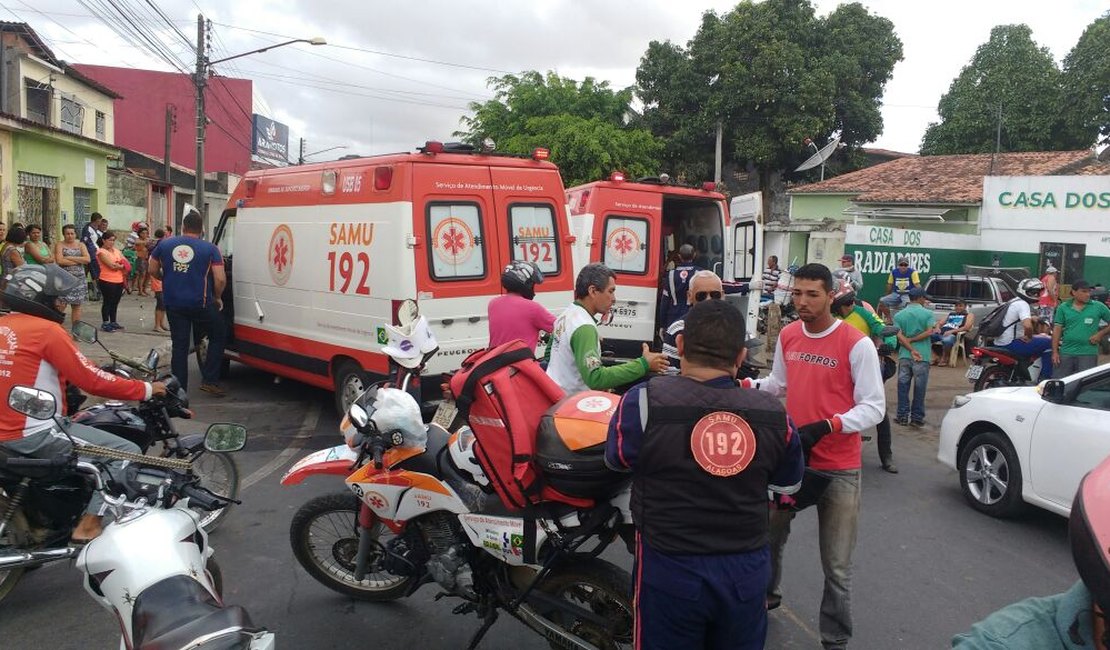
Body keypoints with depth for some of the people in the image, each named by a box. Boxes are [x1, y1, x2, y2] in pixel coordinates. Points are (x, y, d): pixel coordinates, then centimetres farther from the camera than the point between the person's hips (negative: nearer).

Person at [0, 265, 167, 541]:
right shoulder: (46, 330, -16)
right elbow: (92, 381, -16)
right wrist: (145, 389, -7)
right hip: (35, 434, -10)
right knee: (127, 452, -10)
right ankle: (89, 524, -13)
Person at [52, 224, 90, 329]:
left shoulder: (80, 245, 13)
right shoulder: (59, 245, 3)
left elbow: (87, 259, -3)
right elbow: (60, 261, -12)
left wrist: (70, 258, -10)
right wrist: (79, 261, -8)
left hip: (79, 278, 4)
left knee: (77, 305, 7)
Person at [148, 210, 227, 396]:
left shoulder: (164, 244, 4)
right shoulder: (210, 249, -6)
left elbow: (153, 271, 11)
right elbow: (220, 279, -11)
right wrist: (217, 297, 6)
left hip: (173, 303, 3)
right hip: (201, 303, -3)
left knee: (179, 346, 10)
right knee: (218, 336, 16)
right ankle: (209, 380, 9)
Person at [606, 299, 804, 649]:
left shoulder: (645, 400, -17)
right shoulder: (772, 412, -7)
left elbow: (617, 458, 2)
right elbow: (788, 485, 10)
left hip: (671, 570, -3)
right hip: (746, 570, 3)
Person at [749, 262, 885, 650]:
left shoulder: (856, 344, -14)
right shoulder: (787, 336, 4)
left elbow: (874, 407, -14)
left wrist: (826, 426, -28)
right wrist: (746, 386, -1)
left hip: (839, 469, -5)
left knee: (836, 566, 5)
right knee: (768, 538, 20)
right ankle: (766, 597, 47)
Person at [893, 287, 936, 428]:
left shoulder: (899, 315, 5)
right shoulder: (928, 313, -2)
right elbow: (929, 332, -13)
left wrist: (911, 350, -7)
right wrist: (912, 340, -8)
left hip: (904, 355, 2)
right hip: (923, 356, -2)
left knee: (903, 386, 9)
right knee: (919, 388, 5)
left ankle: (903, 416, 10)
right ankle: (917, 418, 8)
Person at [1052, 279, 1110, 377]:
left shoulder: (1098, 307, 2)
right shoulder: (1063, 308, 6)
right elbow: (1057, 330, 5)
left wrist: (1101, 333, -5)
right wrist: (1055, 352, 0)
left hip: (1088, 354, -1)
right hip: (1066, 353, 1)